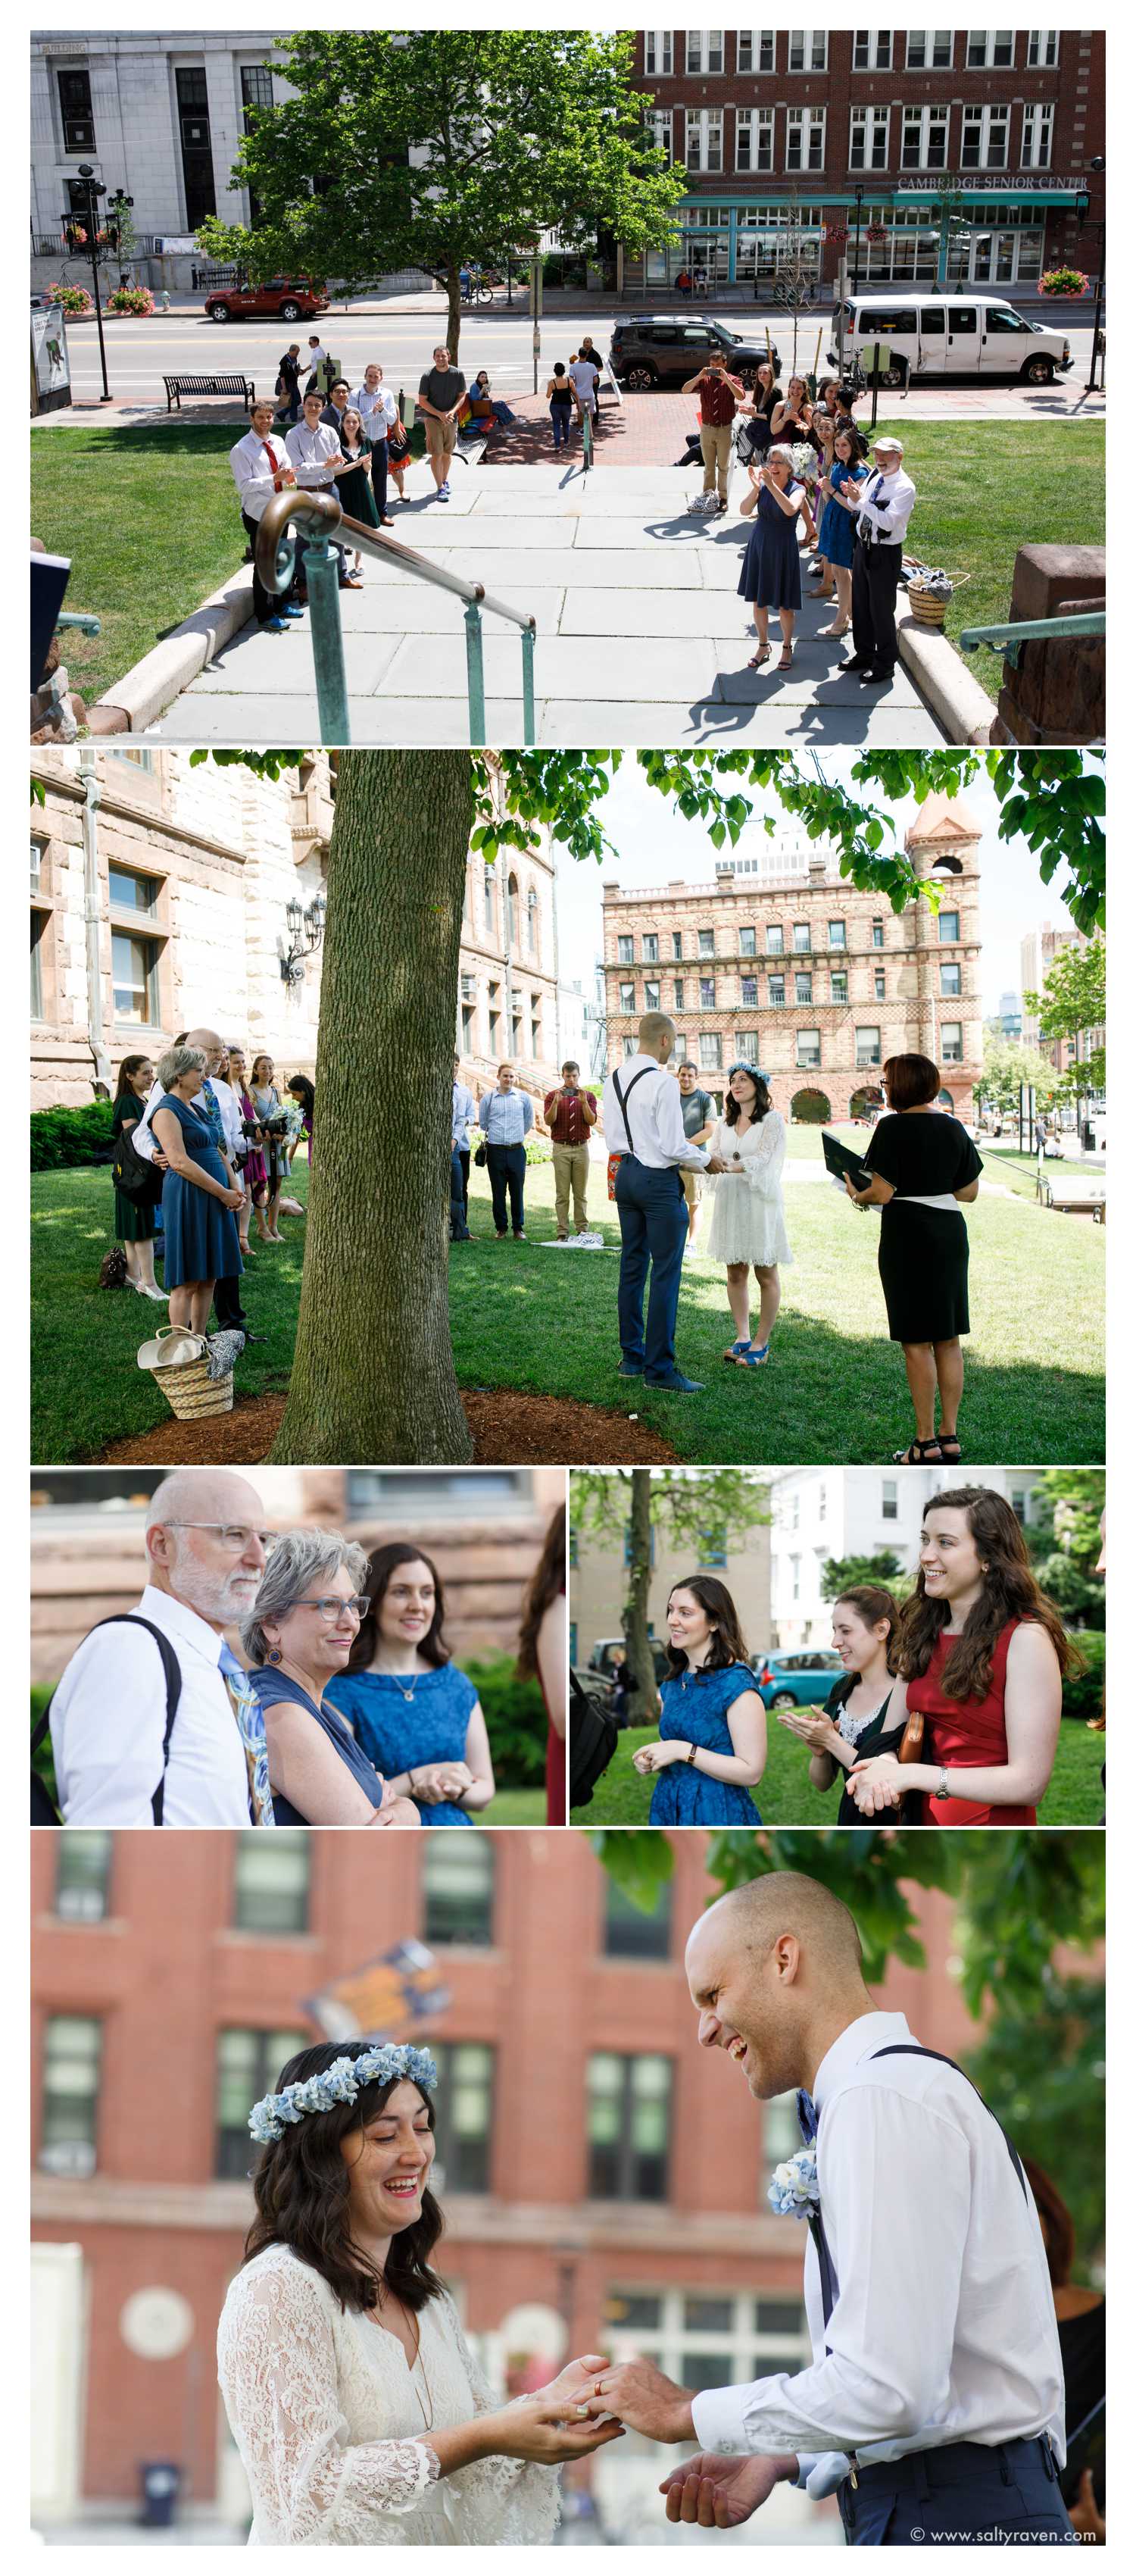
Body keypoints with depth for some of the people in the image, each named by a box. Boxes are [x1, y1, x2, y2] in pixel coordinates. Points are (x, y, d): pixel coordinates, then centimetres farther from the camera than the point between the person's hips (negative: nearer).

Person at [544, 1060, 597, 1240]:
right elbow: (548, 1121, -6)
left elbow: (592, 1121, -5)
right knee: (562, 1194, -1)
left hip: (581, 1148, 1)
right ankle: (562, 1233, 0)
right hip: (561, 1149, -1)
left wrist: (584, 1102, -19)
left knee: (581, 1193, 3)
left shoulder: (588, 1096, 7)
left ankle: (582, 1230, 7)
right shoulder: (552, 1096, 5)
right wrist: (556, 1102, -19)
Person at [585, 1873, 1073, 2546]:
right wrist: (783, 2462, 13)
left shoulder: (883, 2099, -12)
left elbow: (885, 2387, -20)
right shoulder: (903, 2086, 19)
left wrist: (687, 2413, -8)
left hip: (947, 2522, -9)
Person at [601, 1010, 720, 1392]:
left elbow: (612, 1138, 12)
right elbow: (673, 1146, -17)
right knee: (665, 1275, -3)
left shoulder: (614, 1079, 6)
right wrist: (705, 1159, -1)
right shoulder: (662, 1082, -18)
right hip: (659, 1180, -8)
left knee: (632, 1267, 15)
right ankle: (659, 1368, -2)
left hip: (625, 1173, 8)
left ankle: (631, 1357, 22)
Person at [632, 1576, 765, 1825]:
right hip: (668, 1810, 7)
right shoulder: (673, 1683, 7)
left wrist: (684, 1751, -22)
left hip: (718, 1813, -7)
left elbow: (751, 1773, -20)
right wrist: (650, 1761, -1)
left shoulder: (736, 1684, -15)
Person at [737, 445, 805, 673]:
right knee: (758, 601, 12)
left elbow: (790, 509, -34)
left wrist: (772, 485, -39)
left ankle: (787, 648, 24)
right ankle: (763, 646, 29)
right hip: (759, 546, 3)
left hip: (783, 550, -3)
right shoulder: (763, 485, -5)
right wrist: (756, 488, -32)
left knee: (784, 605, 5)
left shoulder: (797, 489, -13)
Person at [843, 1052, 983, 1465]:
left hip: (908, 1234, -6)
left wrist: (859, 1197, 5)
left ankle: (927, 1443, 0)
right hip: (950, 1231, 6)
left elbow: (883, 1192, -15)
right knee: (948, 1339, 10)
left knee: (917, 1342, -2)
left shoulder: (893, 1127, -11)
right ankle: (950, 1438, 13)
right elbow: (969, 1191, 12)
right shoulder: (954, 1128, 7)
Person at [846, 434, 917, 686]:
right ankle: (864, 653, 36)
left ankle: (884, 664, 15)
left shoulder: (904, 488, -19)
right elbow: (859, 507, 15)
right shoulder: (874, 476, 4)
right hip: (863, 547, 8)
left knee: (881, 609, 2)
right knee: (860, 605, 19)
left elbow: (889, 521, -29)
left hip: (885, 553, -8)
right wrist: (854, 496, -8)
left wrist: (861, 500, -30)